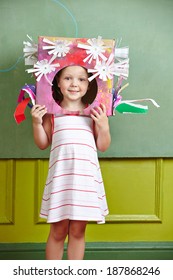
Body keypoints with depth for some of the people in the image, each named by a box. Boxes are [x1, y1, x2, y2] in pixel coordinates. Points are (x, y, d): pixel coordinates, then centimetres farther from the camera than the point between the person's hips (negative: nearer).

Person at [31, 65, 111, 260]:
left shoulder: (94, 112, 3)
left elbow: (102, 146, 6)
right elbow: (43, 144, 7)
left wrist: (104, 127, -10)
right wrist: (37, 123, -7)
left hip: (86, 176, 1)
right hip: (61, 176, -1)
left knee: (78, 230, 9)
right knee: (58, 231, 6)